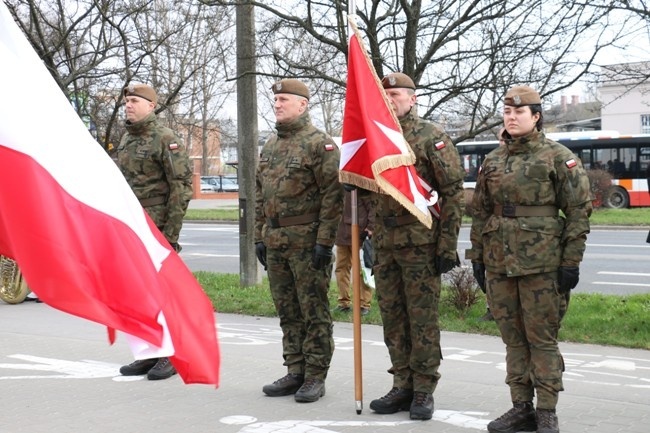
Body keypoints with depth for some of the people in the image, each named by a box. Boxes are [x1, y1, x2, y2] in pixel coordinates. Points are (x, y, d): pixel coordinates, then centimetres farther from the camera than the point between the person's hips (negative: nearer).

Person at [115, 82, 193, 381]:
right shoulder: (125, 141, 16)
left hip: (155, 228, -8)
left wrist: (171, 233, -17)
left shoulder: (167, 139, -9)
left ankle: (171, 356, 3)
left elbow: (181, 188, -13)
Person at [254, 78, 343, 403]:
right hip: (275, 243, 7)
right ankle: (295, 372, 19)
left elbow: (333, 195, -12)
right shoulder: (270, 146, 16)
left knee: (314, 311, -1)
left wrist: (324, 241, -16)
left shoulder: (320, 143, -7)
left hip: (307, 242, -7)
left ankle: (315, 377, 5)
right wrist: (259, 237, 14)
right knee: (287, 312, 11)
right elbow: (260, 194, 20)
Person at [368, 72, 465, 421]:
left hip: (420, 244, -6)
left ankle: (423, 391, 8)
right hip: (384, 245, 6)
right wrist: (365, 241, 14)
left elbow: (453, 193, -7)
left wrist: (448, 246, -12)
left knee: (422, 319, 0)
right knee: (392, 319, 9)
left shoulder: (431, 137, -5)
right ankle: (402, 386, 19)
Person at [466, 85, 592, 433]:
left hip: (541, 263, -5)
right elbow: (480, 212, 16)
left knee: (542, 339, -1)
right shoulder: (492, 161, 11)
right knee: (513, 338, 10)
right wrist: (477, 257, 11)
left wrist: (571, 262, -9)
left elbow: (579, 211, -4)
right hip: (499, 263, 5)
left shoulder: (559, 157, -3)